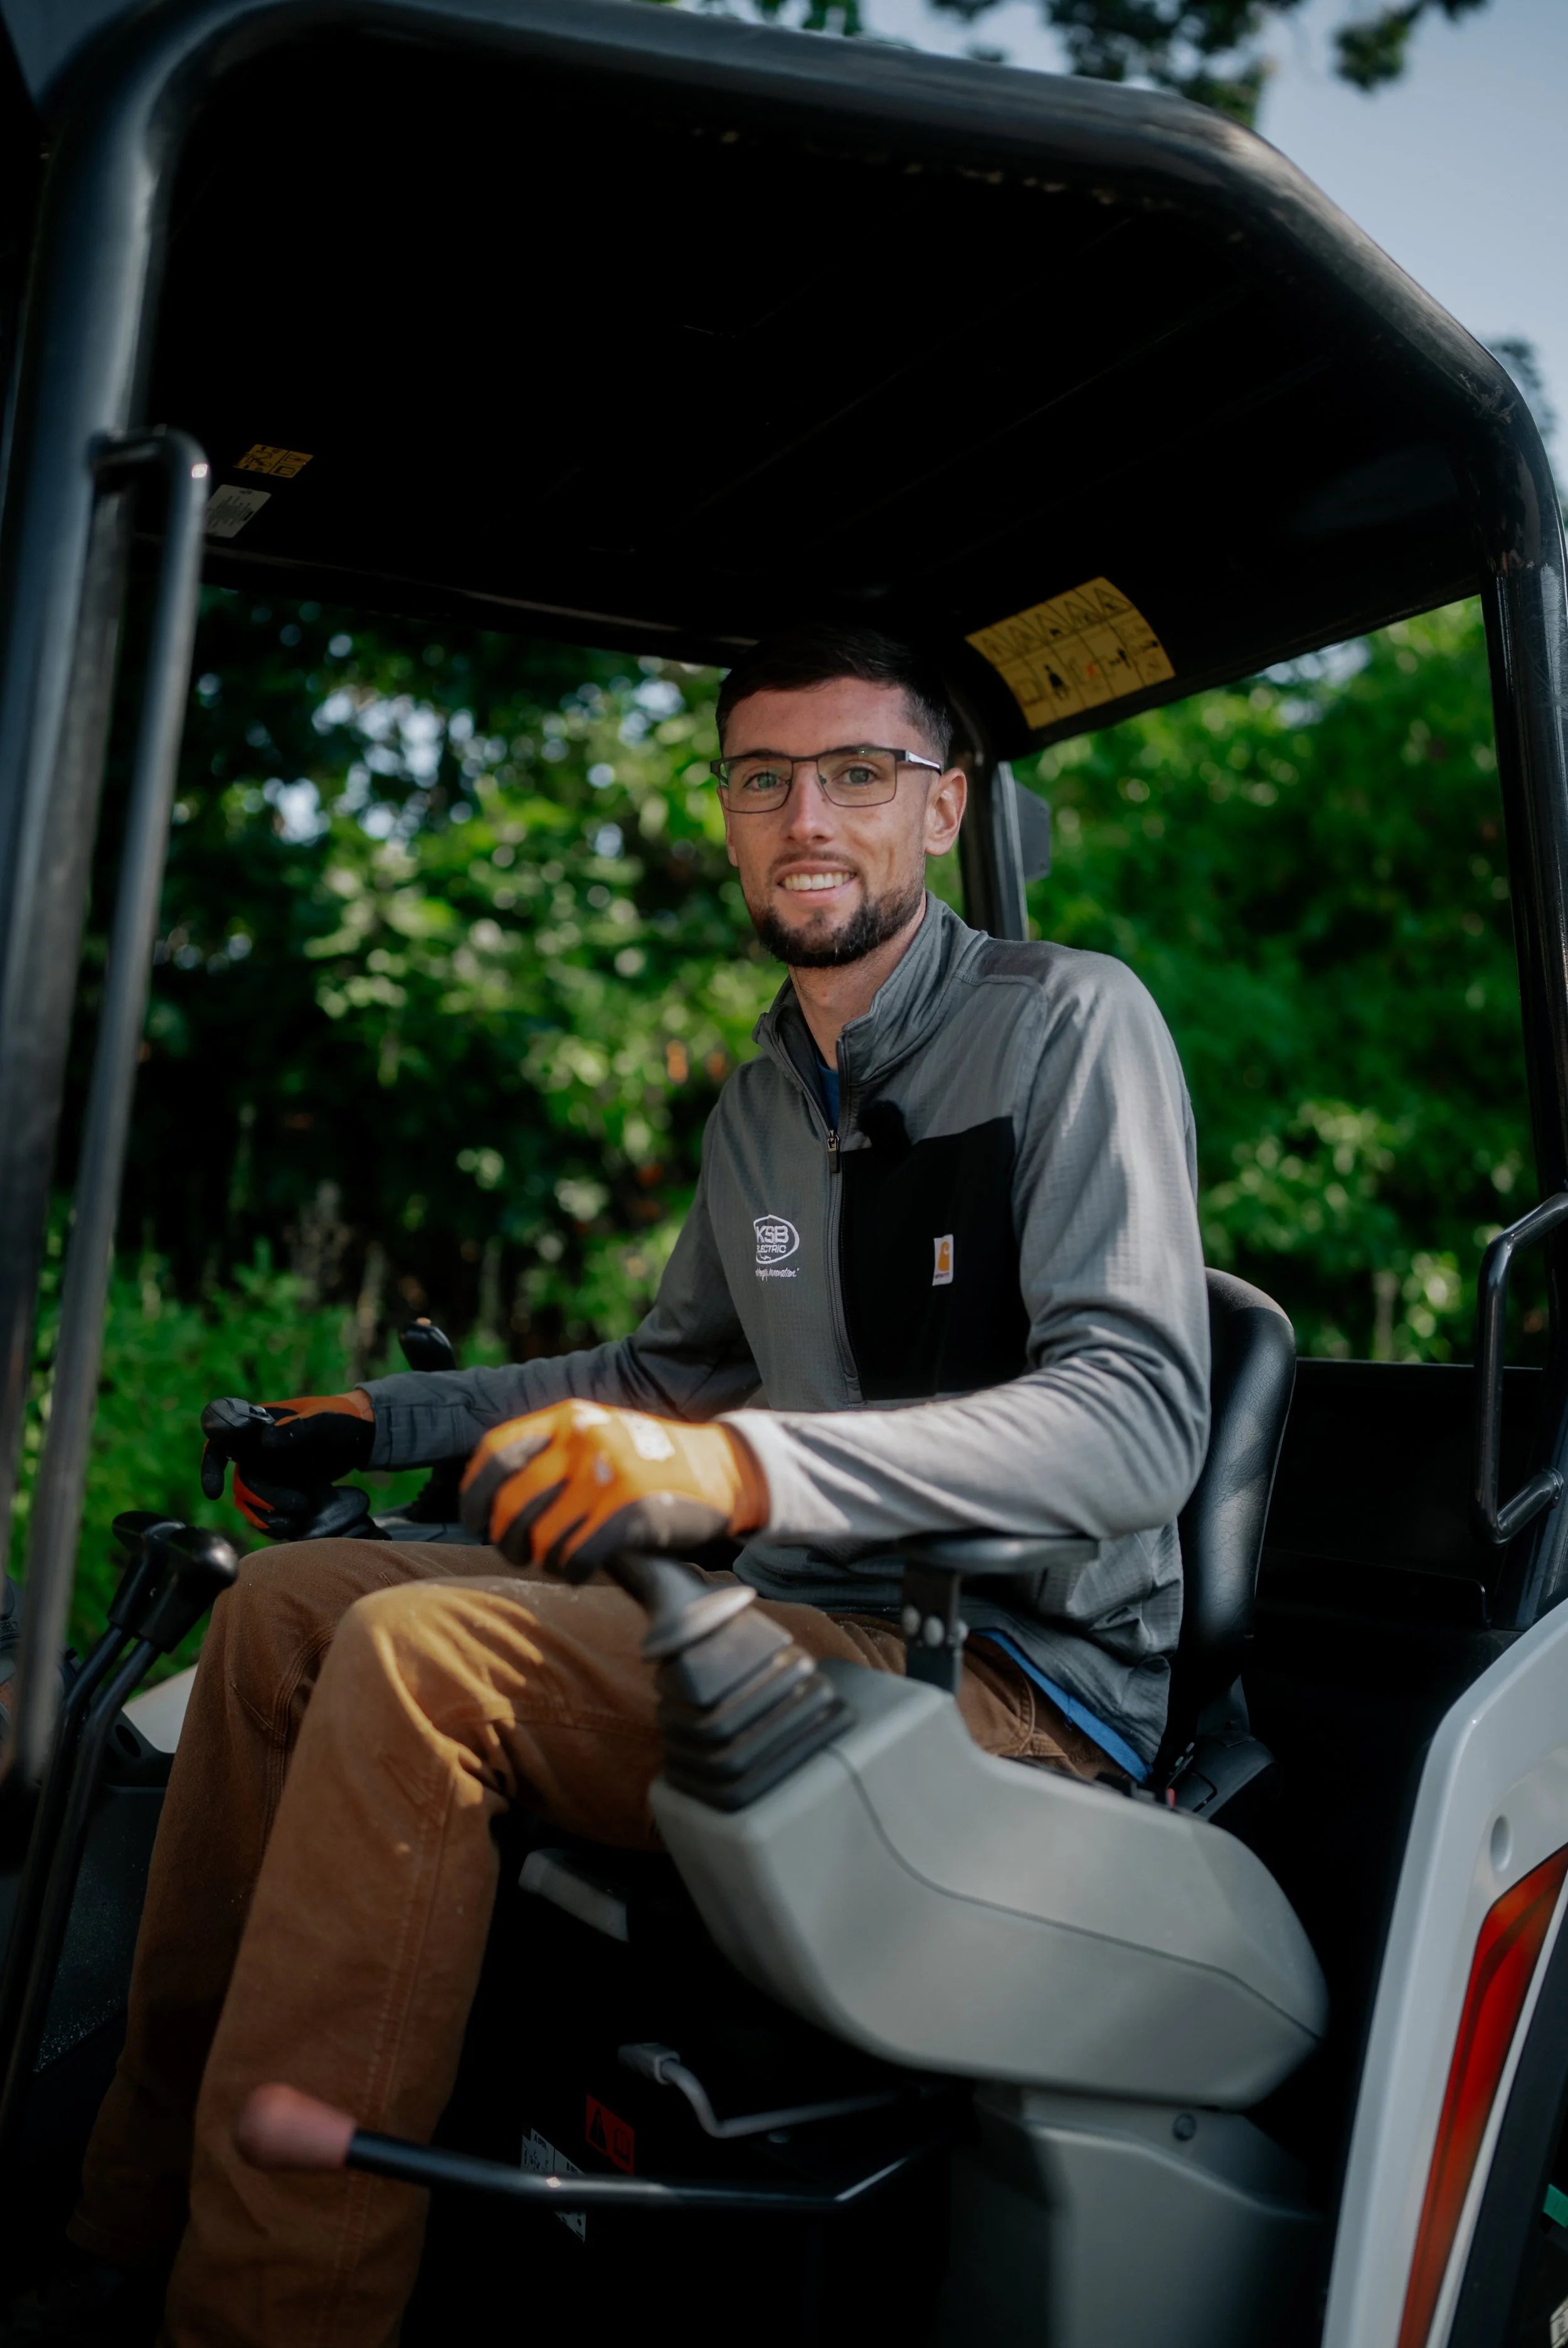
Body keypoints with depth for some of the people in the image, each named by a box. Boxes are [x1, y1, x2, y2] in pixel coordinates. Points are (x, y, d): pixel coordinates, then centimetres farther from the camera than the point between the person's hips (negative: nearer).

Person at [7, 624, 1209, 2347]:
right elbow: (674, 1371, 30)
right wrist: (388, 1418, 22)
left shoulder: (1069, 1023, -9)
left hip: (1016, 1679, -8)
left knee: (423, 1656, -26)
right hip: (809, 1622, 8)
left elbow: (1138, 1422, -23)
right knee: (289, 1599, 2)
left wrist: (748, 1471, -36)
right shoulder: (757, 1105, 16)